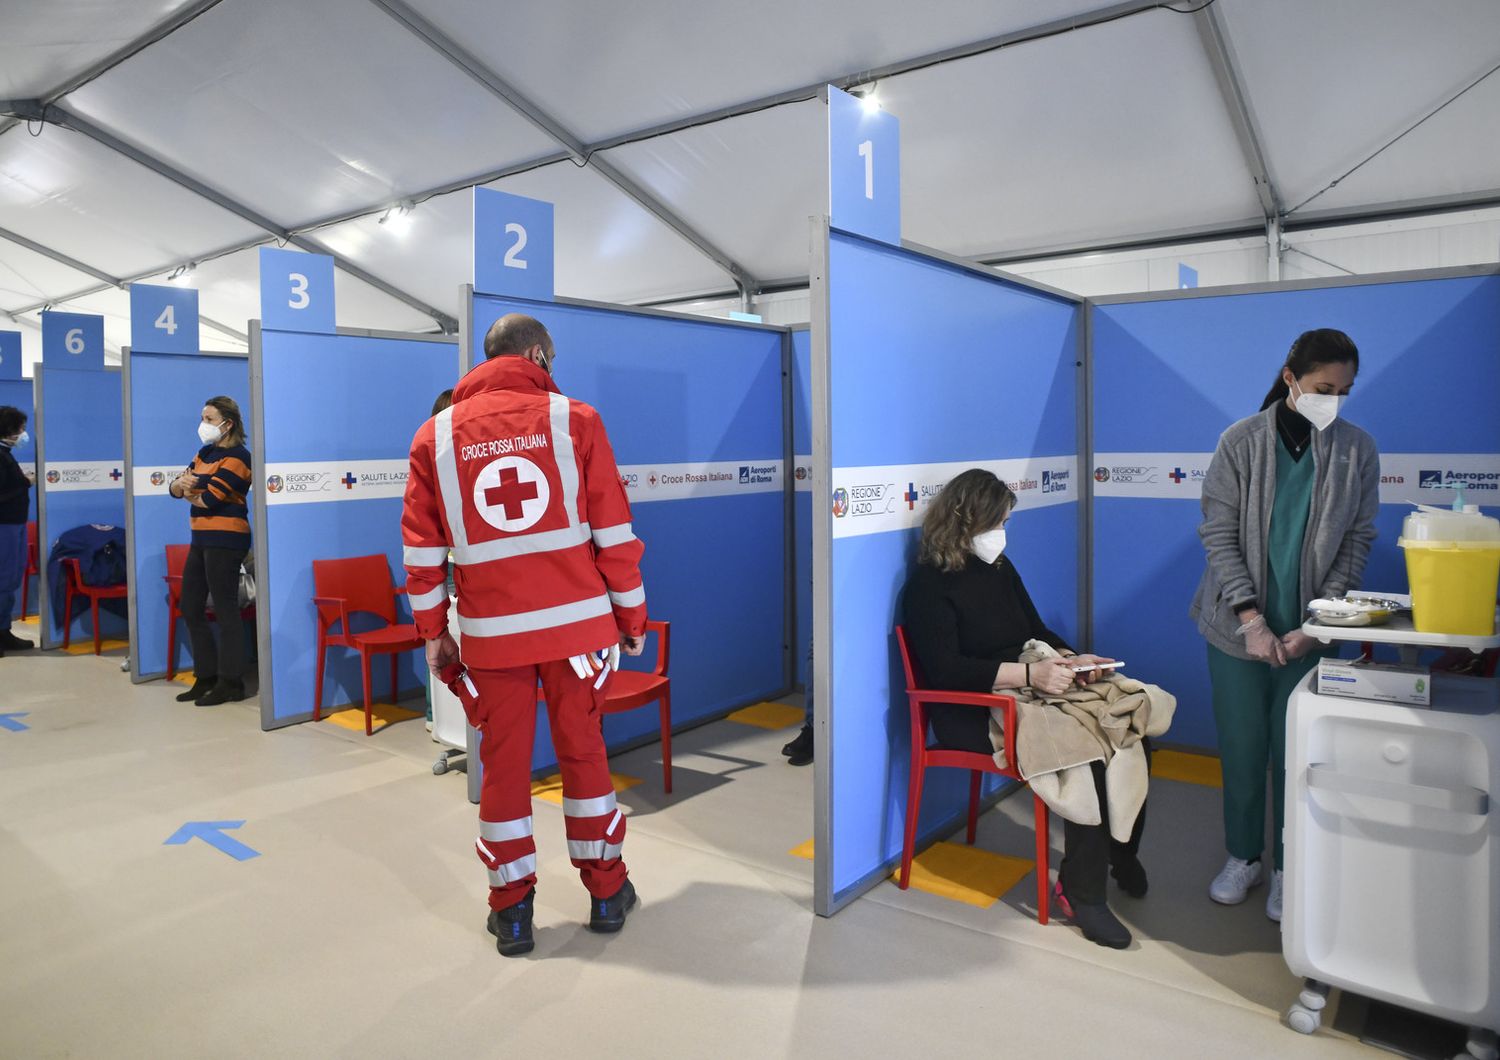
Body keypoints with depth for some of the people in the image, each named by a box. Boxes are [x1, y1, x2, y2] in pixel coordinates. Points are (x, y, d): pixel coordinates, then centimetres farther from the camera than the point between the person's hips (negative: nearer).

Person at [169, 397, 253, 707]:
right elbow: (175, 487, 9)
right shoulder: (205, 453, 16)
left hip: (225, 539, -9)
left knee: (225, 610, -4)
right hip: (201, 538, 9)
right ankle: (206, 676, 22)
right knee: (190, 607, 12)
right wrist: (181, 483, -13)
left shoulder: (236, 457, -11)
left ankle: (231, 683, 4)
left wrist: (190, 494, 2)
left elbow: (209, 500, -17)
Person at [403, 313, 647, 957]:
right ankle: (606, 892, 27)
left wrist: (432, 633, 13)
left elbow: (422, 550, 5)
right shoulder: (573, 420, -1)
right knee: (583, 751, 13)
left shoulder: (436, 436, 6)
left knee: (503, 763, 12)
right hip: (578, 623, -1)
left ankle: (511, 909, 23)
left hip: (491, 632, 1)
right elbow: (615, 532, -3)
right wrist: (633, 618, 6)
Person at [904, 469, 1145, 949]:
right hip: (971, 713, -7)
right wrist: (1030, 674, -23)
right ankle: (1081, 891, -12)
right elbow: (945, 669, -17)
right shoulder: (931, 582, -7)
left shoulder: (999, 567, 16)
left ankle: (1121, 852, 6)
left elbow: (1036, 631, 22)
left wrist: (1069, 658, 0)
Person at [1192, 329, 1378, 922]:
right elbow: (1219, 534, -6)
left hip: (1309, 630, 1)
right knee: (1241, 747, 8)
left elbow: (1356, 541, 2)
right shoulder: (1241, 442, -4)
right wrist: (1252, 619, -14)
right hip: (1239, 626, -1)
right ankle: (1243, 856, 28)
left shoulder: (1356, 450, 1)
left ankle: (1288, 869, 25)